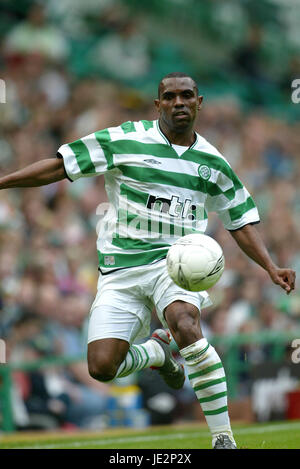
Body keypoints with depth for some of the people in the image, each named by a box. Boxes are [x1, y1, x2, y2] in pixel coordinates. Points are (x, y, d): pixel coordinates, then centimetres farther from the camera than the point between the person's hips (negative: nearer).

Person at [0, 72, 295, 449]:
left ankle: (223, 438, -28)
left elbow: (241, 222, 18)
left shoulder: (213, 161, 10)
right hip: (120, 268, 0)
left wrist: (271, 268, 6)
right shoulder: (125, 141, 0)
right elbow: (60, 165, 0)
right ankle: (158, 352, 25)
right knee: (102, 367, -13)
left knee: (184, 324, -34)